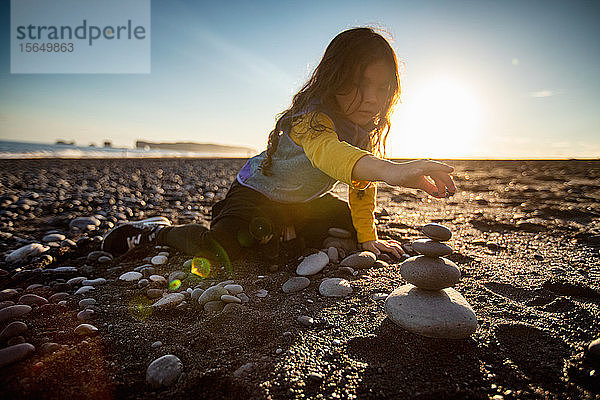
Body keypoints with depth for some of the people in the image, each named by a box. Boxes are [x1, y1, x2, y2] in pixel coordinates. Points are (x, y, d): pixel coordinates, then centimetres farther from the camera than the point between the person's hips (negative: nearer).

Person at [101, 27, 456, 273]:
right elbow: (326, 151, -58)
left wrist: (368, 237, 1)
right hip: (257, 193, -8)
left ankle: (288, 236, 25)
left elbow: (363, 180, 5)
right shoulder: (313, 118, -33)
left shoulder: (367, 130, -5)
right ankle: (160, 231, 5)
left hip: (306, 202, 8)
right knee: (218, 252, -26)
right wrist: (389, 170, -76)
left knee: (350, 226, 10)